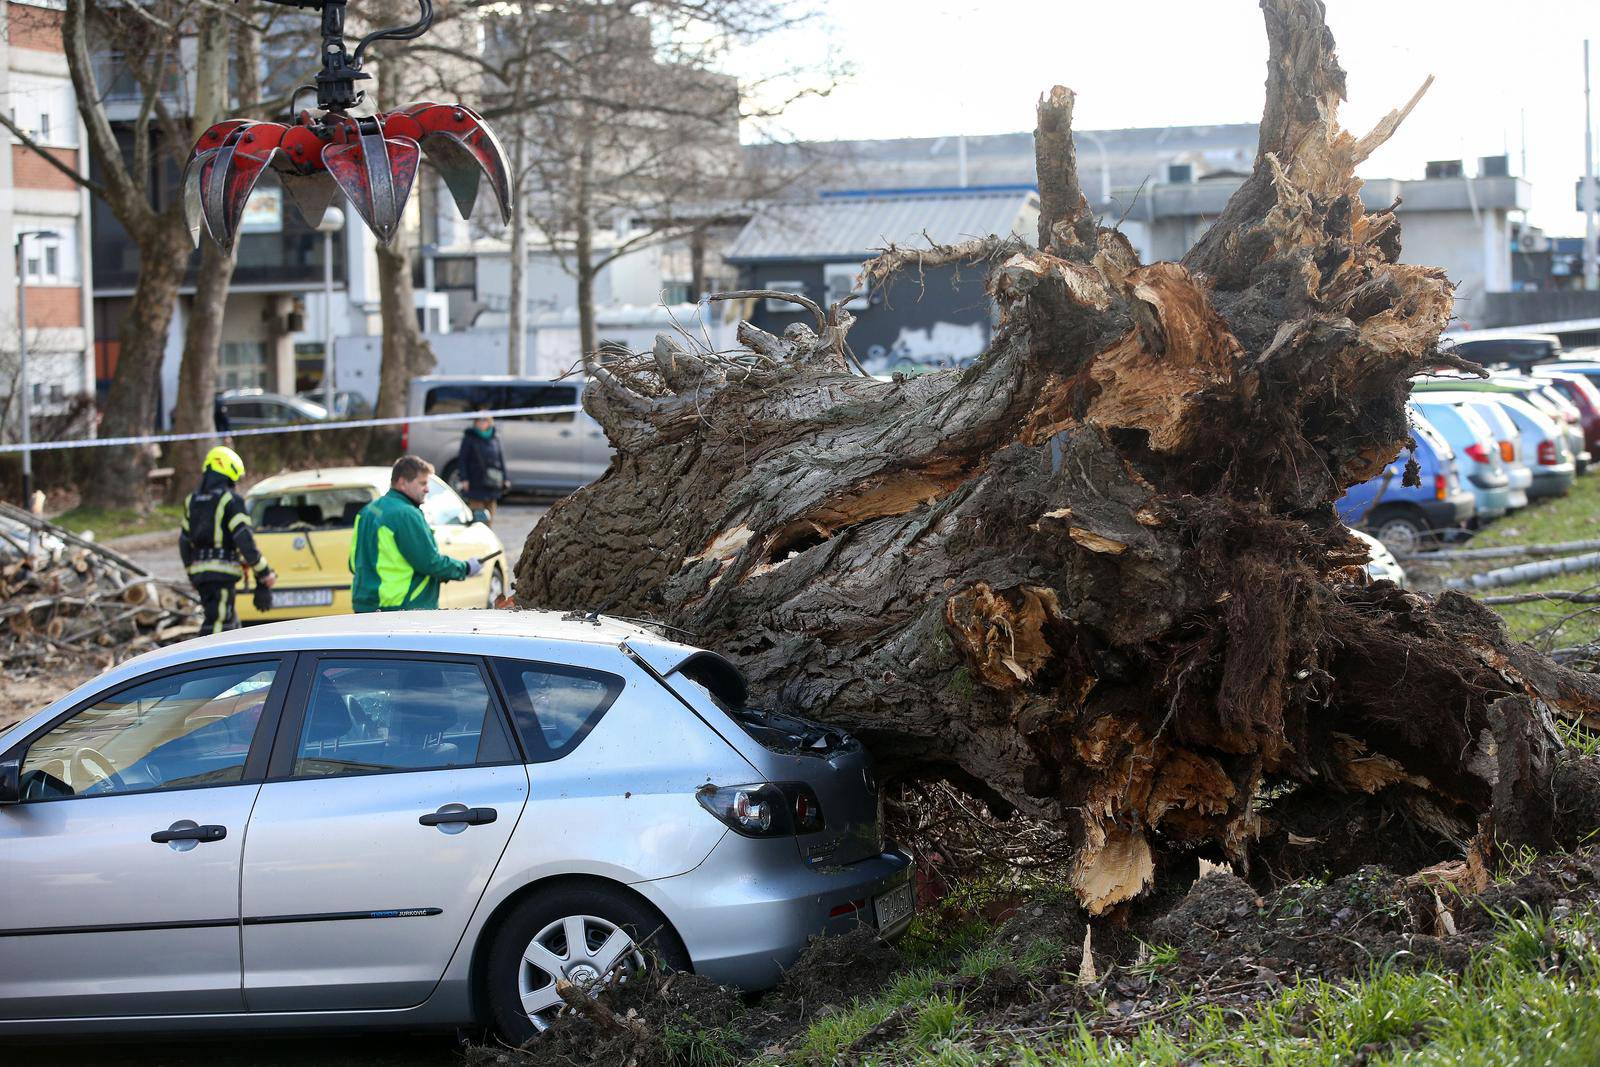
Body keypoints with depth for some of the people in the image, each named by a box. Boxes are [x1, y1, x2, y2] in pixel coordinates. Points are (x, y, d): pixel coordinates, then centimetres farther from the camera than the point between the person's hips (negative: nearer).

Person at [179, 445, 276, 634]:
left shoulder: (192, 501, 15)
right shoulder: (231, 500, -8)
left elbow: (184, 542, 19)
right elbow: (244, 540, -13)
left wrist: (192, 575, 28)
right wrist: (263, 573, -7)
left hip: (200, 573, 8)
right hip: (223, 573, -8)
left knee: (231, 624, 18)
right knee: (216, 625, -10)